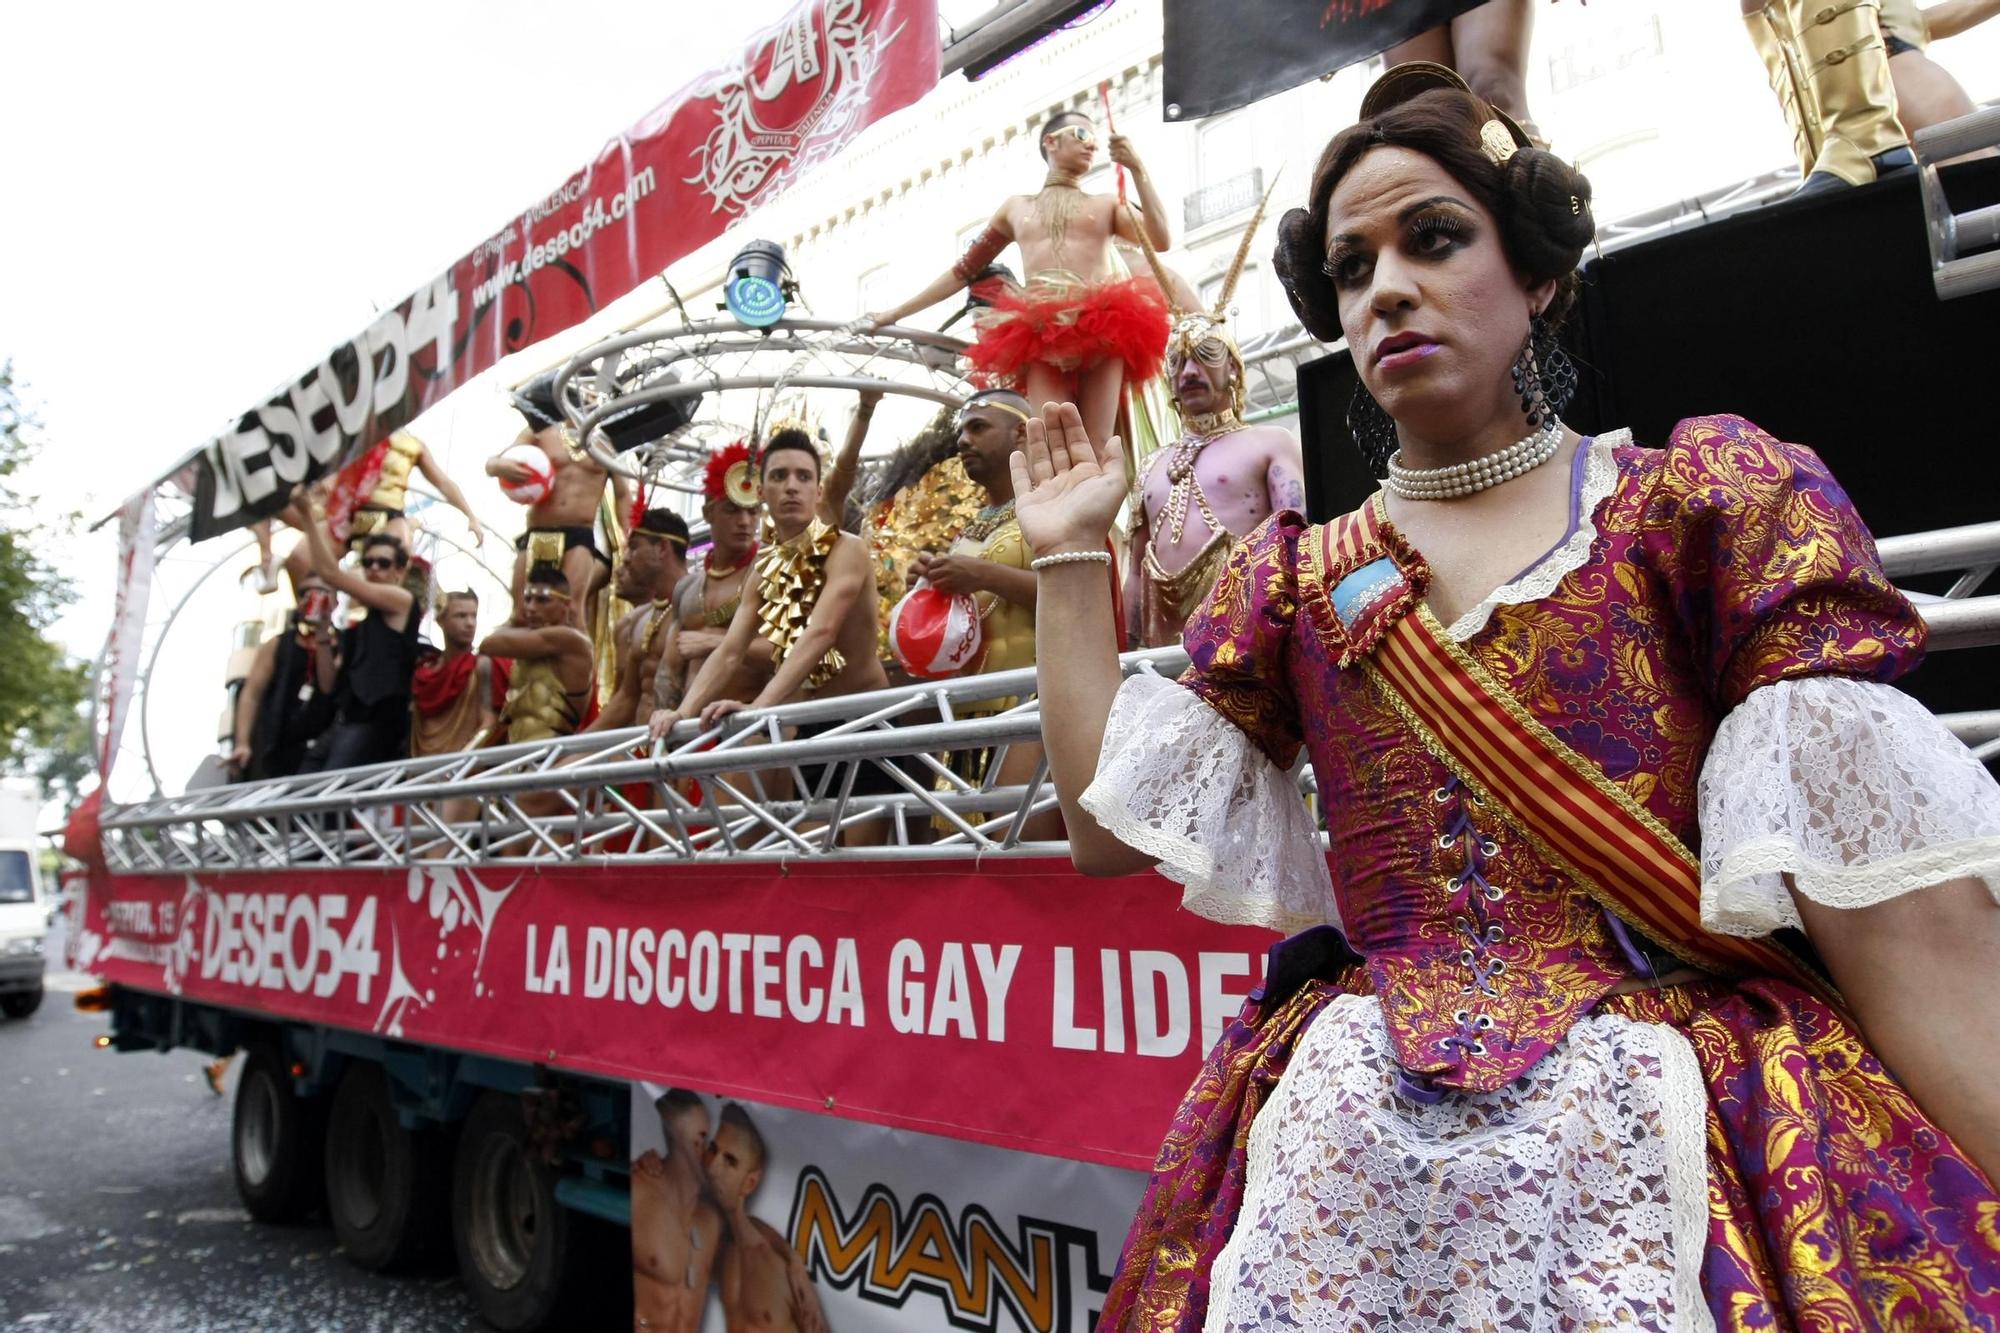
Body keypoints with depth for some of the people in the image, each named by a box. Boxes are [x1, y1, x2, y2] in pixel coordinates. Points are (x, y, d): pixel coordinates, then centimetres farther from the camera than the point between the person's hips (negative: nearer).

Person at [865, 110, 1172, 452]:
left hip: (1101, 332, 0)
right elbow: (965, 269, 27)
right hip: (1042, 337, 0)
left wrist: (1137, 169, 5)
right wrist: (898, 312, 26)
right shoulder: (1017, 208, 25)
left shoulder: (1105, 204, 23)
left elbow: (1160, 241, 7)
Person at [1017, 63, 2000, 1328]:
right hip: (1350, 1155, 3)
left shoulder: (1710, 498, 2)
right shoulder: (1290, 579, 11)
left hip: (1673, 1134, -2)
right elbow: (1109, 826, 9)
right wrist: (1070, 555, 8)